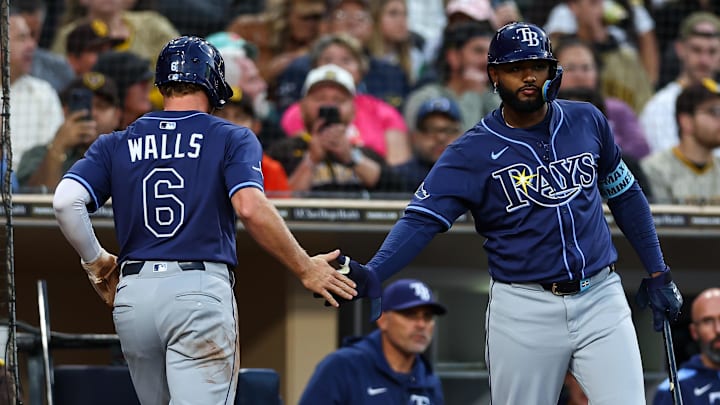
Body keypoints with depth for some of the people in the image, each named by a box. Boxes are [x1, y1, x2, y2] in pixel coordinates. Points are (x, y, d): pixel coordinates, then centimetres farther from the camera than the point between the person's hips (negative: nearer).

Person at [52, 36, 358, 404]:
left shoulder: (116, 145, 13)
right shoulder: (231, 138, 4)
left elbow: (65, 201, -2)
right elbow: (250, 207, -13)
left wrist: (95, 263, 13)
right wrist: (305, 269, -6)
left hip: (132, 294, 4)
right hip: (200, 291, -4)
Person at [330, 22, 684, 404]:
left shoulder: (586, 121, 4)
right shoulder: (472, 151, -7)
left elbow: (624, 194, 17)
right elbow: (421, 219, -16)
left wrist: (657, 273, 16)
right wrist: (371, 274, -33)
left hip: (600, 298, 2)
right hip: (524, 311, -2)